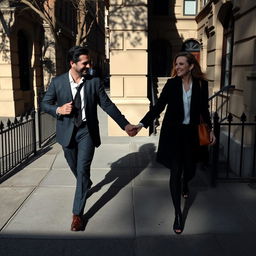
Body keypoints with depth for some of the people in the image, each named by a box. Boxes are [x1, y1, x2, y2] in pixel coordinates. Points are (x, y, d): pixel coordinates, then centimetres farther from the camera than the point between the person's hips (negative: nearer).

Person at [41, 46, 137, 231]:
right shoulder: (57, 82, -3)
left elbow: (108, 105, -4)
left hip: (87, 131, -2)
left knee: (82, 170, -7)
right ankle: (86, 184, 53)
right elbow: (45, 103, 5)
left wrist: (125, 125, -10)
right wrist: (59, 109, -17)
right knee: (75, 168, 18)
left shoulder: (94, 82, -5)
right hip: (67, 132, 2)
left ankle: (78, 214, 3)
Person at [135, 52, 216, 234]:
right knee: (175, 171, -3)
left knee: (190, 169, 11)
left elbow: (204, 109, 9)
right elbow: (159, 106, -8)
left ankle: (184, 184, 52)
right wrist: (142, 124, -17)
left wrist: (210, 129, 12)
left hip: (191, 132, 2)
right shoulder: (172, 84, -6)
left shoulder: (201, 84, -2)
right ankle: (178, 214, 9)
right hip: (173, 132, -2)